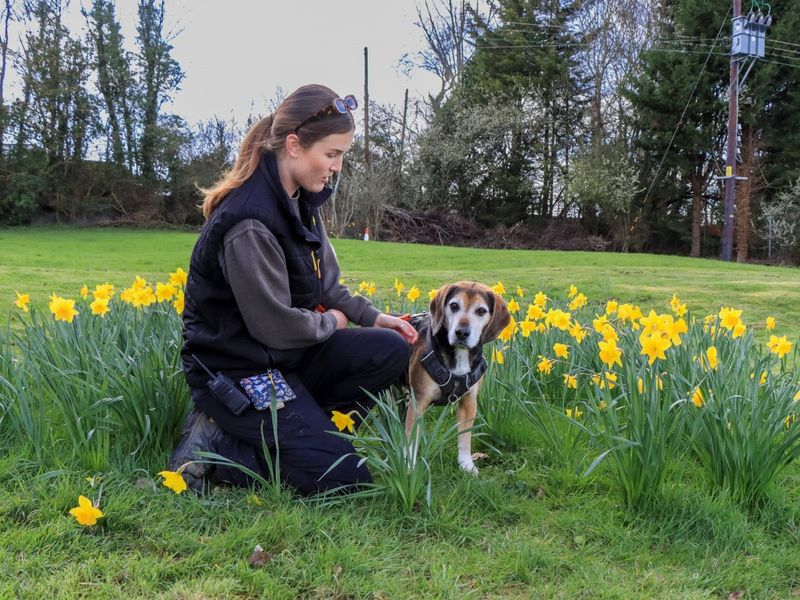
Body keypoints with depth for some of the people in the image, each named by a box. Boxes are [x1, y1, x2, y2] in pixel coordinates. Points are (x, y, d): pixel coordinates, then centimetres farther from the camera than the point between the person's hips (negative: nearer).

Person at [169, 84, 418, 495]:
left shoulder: (301, 201, 3)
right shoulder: (249, 222, -26)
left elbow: (323, 284, 15)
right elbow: (275, 325, -24)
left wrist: (371, 316, 1)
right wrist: (332, 322, -5)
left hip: (285, 355, 9)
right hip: (237, 371, -9)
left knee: (391, 350, -8)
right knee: (344, 477, -12)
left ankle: (304, 425, 0)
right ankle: (215, 444, -2)